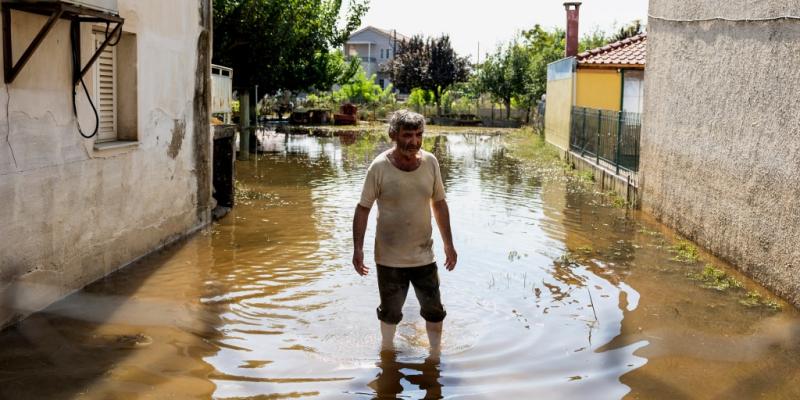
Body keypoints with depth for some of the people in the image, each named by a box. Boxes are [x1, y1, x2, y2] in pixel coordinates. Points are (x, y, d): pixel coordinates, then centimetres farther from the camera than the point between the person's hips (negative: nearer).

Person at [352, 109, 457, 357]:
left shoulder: (430, 162, -6)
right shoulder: (380, 167, -15)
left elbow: (439, 203, 5)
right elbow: (363, 208, -9)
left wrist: (448, 244, 5)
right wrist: (358, 249, -15)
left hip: (424, 255, 2)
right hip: (389, 258, -2)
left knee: (434, 311, 11)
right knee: (390, 312, 17)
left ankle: (436, 353, 33)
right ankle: (387, 348, 43)